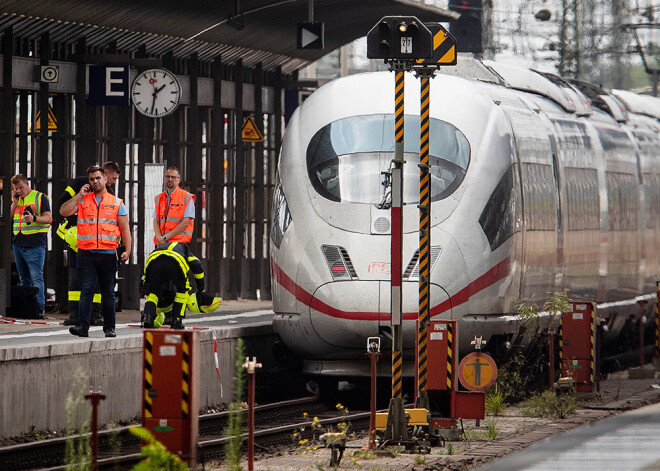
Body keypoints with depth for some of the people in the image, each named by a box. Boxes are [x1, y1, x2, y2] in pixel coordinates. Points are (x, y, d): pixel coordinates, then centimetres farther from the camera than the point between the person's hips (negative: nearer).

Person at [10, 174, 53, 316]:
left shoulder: (40, 197, 1)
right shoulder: (16, 199, 18)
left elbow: (48, 219, -6)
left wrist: (34, 218, -23)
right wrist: (15, 202, 2)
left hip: (35, 244, -6)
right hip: (17, 244, 6)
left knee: (36, 278, -11)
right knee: (24, 279, 9)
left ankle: (40, 308, -14)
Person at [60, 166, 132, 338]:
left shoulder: (116, 203, 10)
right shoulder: (82, 201, 10)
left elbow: (125, 228, 8)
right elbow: (64, 211, -3)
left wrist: (127, 250, -4)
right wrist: (80, 195, -5)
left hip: (108, 253, 0)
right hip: (86, 253, 0)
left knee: (108, 292, 6)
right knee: (86, 290, -8)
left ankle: (109, 327, 12)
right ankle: (82, 326, -13)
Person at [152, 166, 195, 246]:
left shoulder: (187, 198, 3)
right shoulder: (158, 198, 18)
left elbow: (185, 223, -6)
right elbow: (155, 221, 12)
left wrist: (165, 237, -11)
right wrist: (159, 237, -10)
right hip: (161, 243, 4)